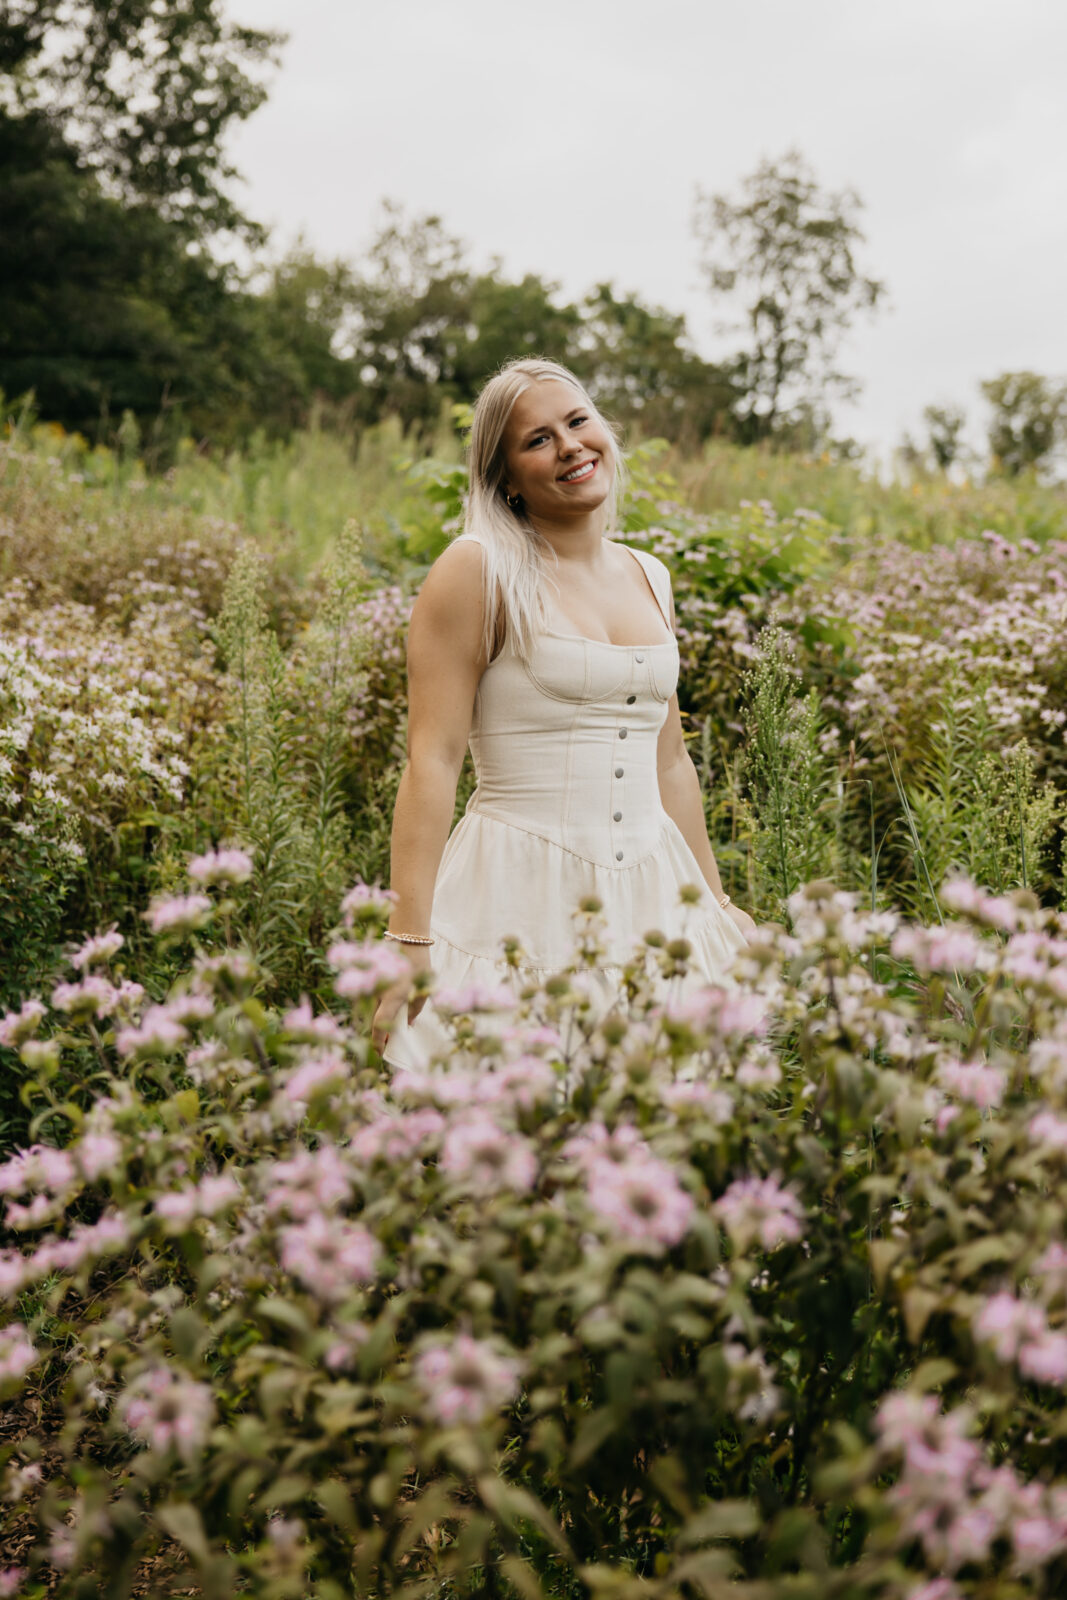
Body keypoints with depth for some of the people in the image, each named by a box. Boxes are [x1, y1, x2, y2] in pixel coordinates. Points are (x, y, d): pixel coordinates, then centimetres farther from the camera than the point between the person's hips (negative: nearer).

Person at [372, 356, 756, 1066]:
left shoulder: (649, 576, 12)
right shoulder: (478, 571, -7)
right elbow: (433, 760, -12)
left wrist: (715, 901, 23)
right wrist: (409, 940, -19)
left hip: (647, 892, 6)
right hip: (521, 893, -6)